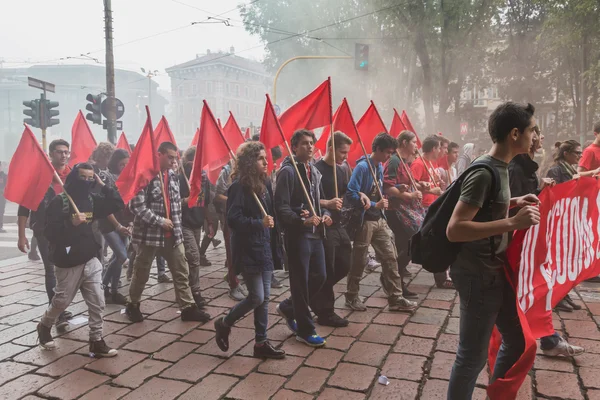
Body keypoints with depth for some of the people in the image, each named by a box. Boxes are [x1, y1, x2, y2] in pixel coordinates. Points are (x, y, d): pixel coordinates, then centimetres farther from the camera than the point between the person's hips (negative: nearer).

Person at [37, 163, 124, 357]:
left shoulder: (93, 199, 6)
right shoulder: (59, 201, -11)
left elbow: (118, 204, 3)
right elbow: (49, 232, -15)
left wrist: (103, 186, -3)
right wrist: (72, 224, -27)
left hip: (91, 260, 5)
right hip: (68, 262, -5)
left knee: (97, 302, 1)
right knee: (61, 302, 11)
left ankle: (96, 341, 11)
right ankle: (44, 326, 40)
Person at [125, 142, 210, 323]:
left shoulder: (173, 176, 9)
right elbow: (137, 206, -20)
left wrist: (177, 226, 12)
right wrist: (160, 221, -18)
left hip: (173, 233, 6)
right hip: (149, 233, -6)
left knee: (182, 272, 7)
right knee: (141, 273, 11)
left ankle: (188, 308, 14)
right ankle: (133, 305, 30)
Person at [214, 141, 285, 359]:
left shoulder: (265, 183, 8)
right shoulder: (239, 186, -14)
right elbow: (233, 219, -20)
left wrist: (275, 247, 11)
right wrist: (259, 223, -27)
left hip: (265, 248, 8)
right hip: (247, 250, -7)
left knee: (264, 298, 10)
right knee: (257, 297, -4)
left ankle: (261, 343, 21)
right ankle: (224, 324, 21)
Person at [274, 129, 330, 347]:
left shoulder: (314, 171, 14)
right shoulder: (288, 171, -12)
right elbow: (281, 208, -17)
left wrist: (325, 214, 3)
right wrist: (303, 221, -27)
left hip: (315, 234, 8)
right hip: (297, 235, -8)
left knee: (319, 277, 14)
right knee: (301, 282, 2)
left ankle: (288, 307, 35)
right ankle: (305, 330, 16)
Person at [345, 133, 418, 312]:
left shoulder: (380, 167, 11)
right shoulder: (362, 166, -16)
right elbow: (351, 194, -23)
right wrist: (375, 205, -23)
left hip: (379, 219, 8)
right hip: (364, 220, -8)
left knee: (390, 257, 5)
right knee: (359, 261, 4)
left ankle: (395, 298, 12)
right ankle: (352, 297, 20)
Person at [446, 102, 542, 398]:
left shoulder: (499, 167, 8)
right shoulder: (485, 172, -21)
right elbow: (454, 230, -28)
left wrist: (513, 204, 9)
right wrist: (511, 222, -32)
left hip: (496, 271, 10)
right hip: (478, 275, -10)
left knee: (518, 341, 21)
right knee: (473, 356, 2)